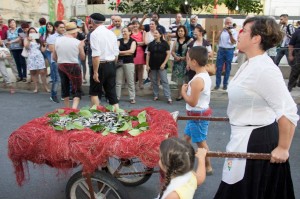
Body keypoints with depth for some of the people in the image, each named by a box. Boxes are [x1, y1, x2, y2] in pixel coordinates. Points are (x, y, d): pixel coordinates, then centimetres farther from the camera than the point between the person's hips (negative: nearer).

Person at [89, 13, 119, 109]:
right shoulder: (111, 33, 9)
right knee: (112, 92, 11)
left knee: (94, 92, 10)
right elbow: (116, 54, 10)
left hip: (101, 65, -6)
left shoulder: (95, 34, -12)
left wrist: (95, 72, -16)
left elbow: (96, 55, -19)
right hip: (112, 65, 6)